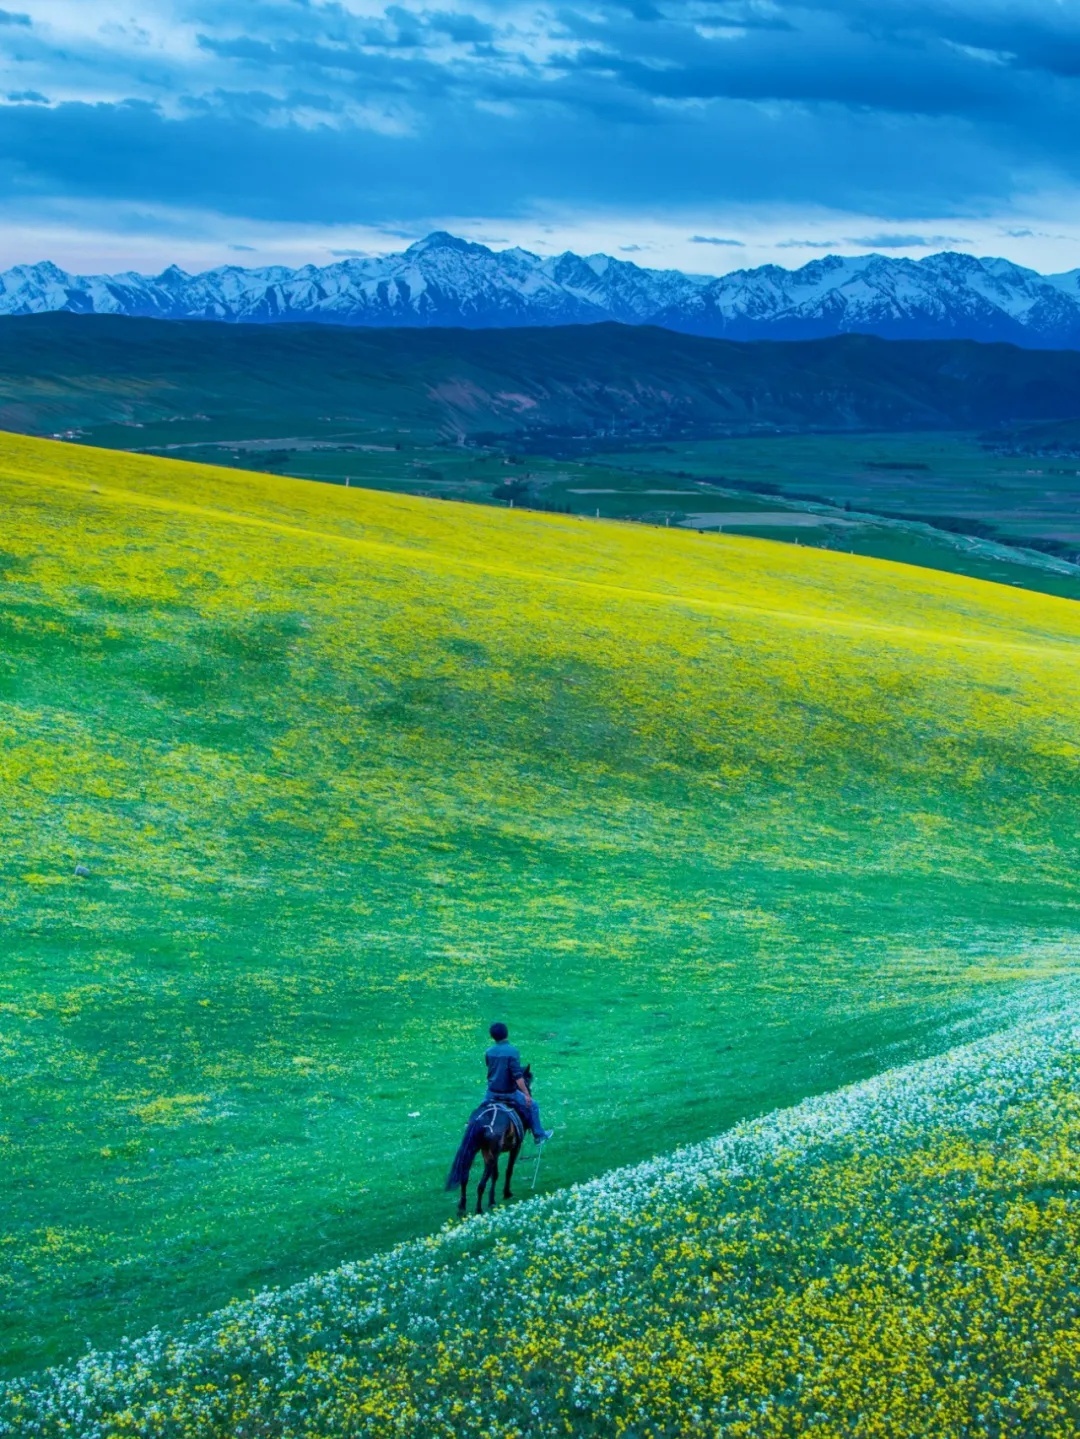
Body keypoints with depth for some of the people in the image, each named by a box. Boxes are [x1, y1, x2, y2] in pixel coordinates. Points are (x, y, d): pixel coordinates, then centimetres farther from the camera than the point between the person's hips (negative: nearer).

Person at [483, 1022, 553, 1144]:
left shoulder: (489, 1052, -3)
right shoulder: (512, 1051, -19)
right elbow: (518, 1077, -22)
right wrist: (527, 1094, -16)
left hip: (492, 1093, 4)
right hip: (509, 1093, -4)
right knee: (532, 1106, 17)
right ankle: (539, 1135, 24)